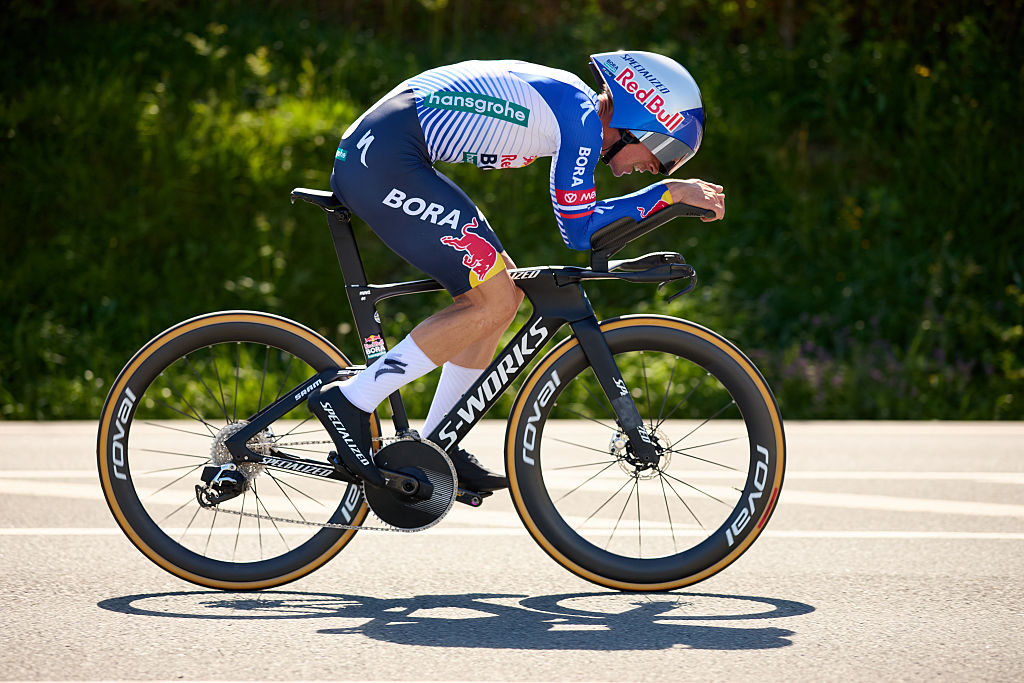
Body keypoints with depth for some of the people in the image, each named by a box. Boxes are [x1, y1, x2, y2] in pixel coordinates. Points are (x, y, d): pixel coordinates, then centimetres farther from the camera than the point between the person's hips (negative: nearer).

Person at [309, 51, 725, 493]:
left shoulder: (565, 100, 20)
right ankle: (350, 402, -8)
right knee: (495, 303, -10)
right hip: (386, 159, -10)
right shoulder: (581, 114, -8)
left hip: (364, 154, 10)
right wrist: (670, 191, -4)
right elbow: (578, 229, -6)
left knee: (504, 287, 12)